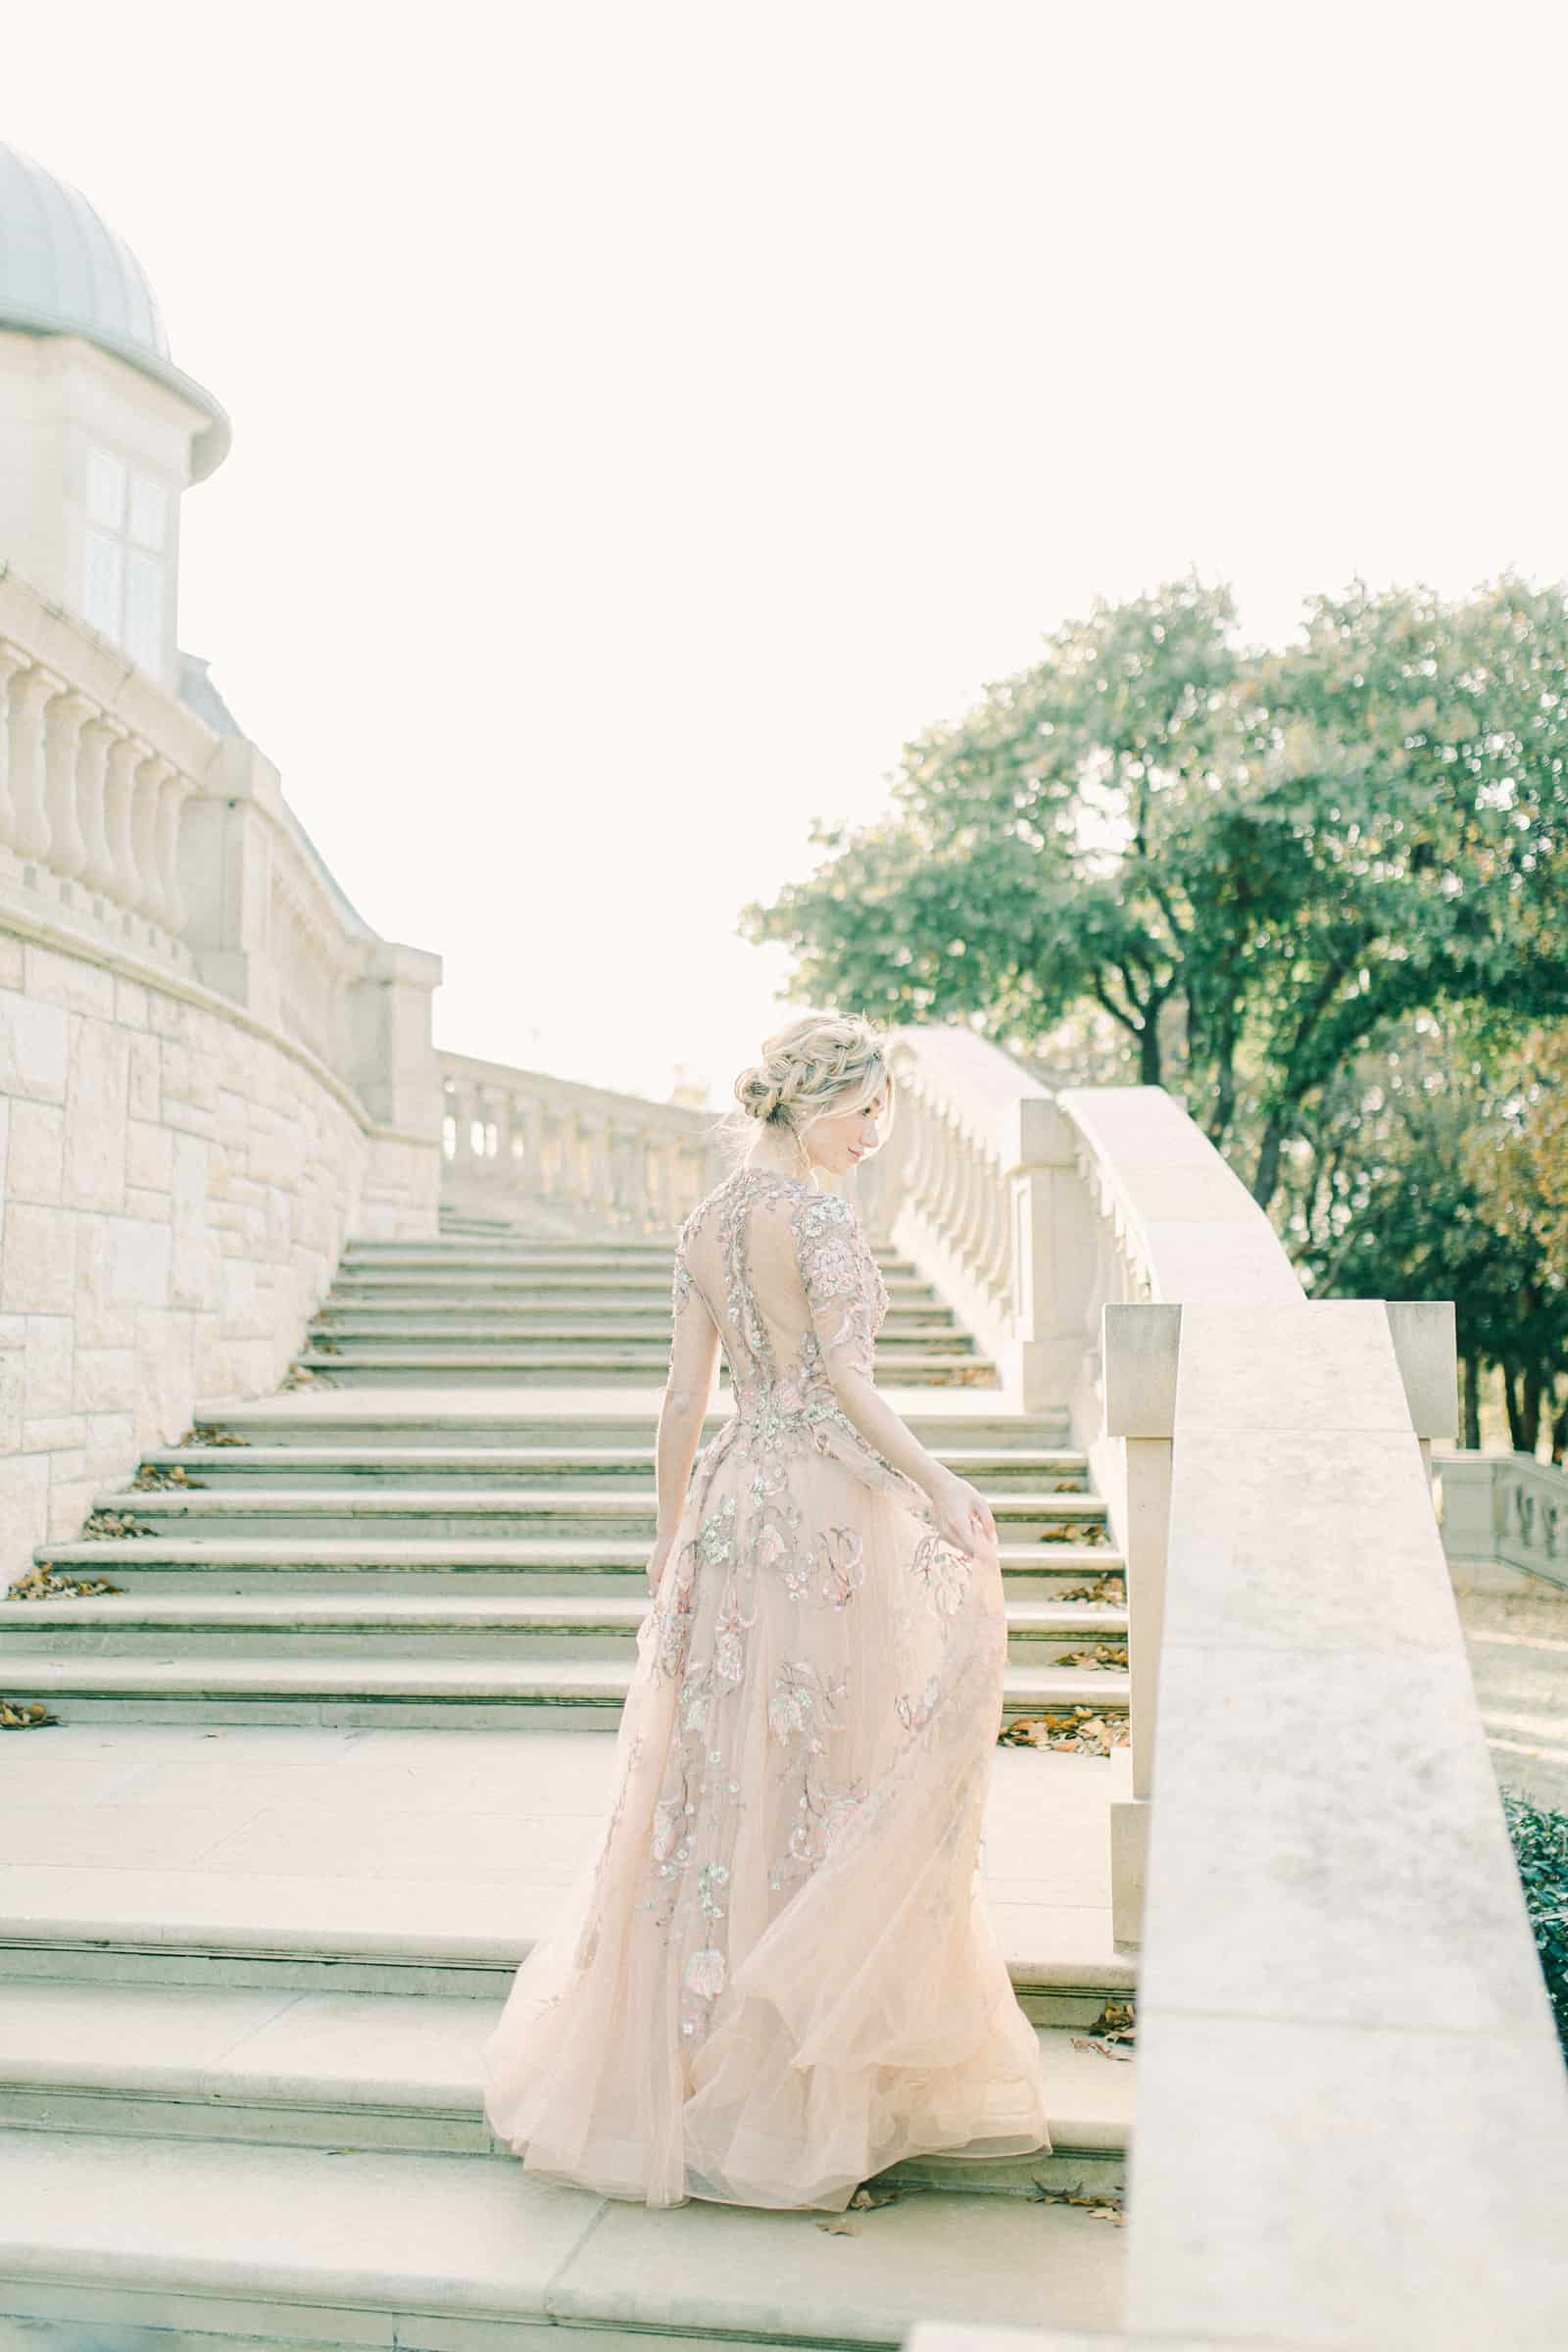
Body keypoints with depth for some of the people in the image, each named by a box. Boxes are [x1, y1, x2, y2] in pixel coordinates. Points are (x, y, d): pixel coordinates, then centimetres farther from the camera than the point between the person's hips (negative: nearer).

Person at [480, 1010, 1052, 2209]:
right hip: (825, 1498, -7)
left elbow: (684, 1400, 12)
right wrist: (937, 1485, -17)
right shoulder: (822, 1215, -11)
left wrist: (672, 1531, 17)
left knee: (723, 1767, 13)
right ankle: (791, 2082, 12)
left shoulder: (705, 1223, 11)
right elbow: (845, 1379, -18)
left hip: (732, 1496, 7)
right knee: (829, 1768, 2)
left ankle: (677, 2053, 22)